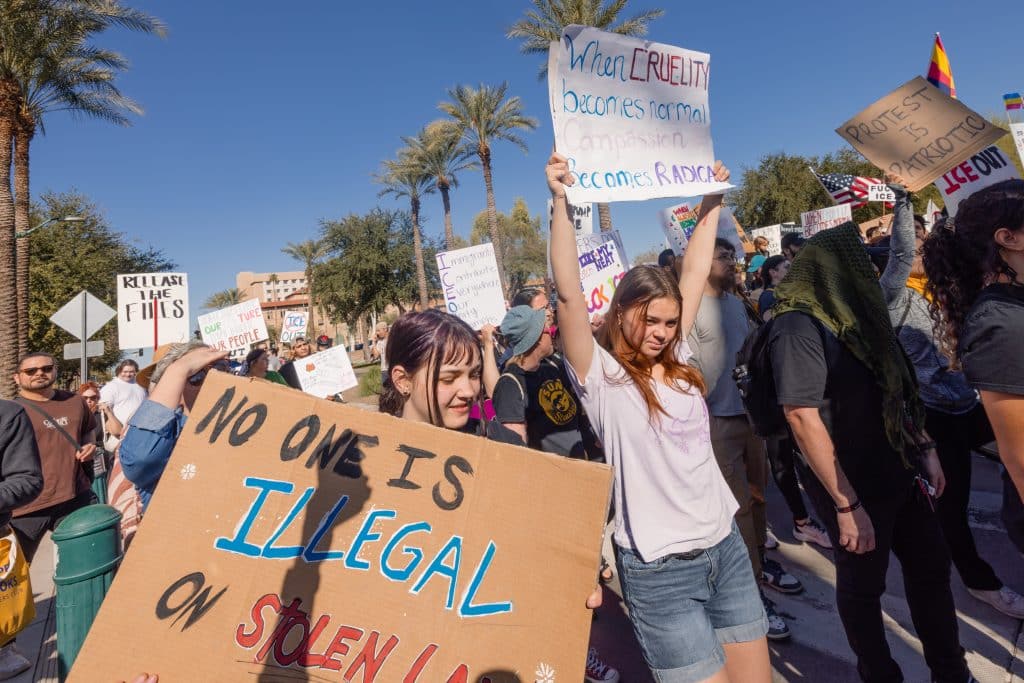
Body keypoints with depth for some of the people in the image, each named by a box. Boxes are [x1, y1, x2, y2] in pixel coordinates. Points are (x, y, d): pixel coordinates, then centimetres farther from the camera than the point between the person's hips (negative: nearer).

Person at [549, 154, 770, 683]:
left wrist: (712, 202, 15)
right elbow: (568, 293, -24)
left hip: (726, 546, 6)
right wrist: (562, 203, -29)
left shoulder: (676, 360, 5)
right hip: (660, 572, -6)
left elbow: (694, 273, 10)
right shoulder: (601, 375, -11)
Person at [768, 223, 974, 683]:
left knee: (931, 566, 21)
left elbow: (894, 388, 16)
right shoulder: (798, 325, -23)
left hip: (898, 470, 9)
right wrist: (846, 505, -24)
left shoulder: (855, 308, 6)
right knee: (862, 584, 12)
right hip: (853, 485, -9)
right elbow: (802, 417, -26)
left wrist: (924, 448, 12)